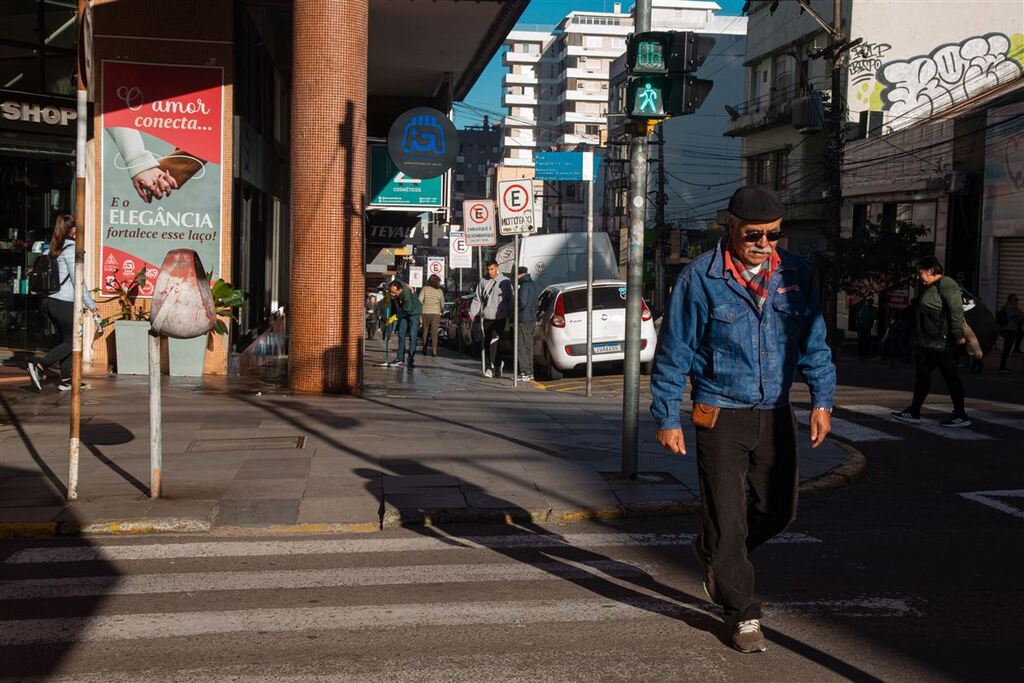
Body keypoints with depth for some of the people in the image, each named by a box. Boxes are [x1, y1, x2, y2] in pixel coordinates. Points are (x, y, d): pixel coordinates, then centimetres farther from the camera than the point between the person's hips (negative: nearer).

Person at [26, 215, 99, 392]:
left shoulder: (55, 249, 13)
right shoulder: (71, 248, -11)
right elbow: (77, 279, -14)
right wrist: (90, 304, -9)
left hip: (51, 301, 8)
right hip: (64, 303, -8)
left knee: (64, 340, 13)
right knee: (70, 342, 1)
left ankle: (66, 380, 15)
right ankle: (39, 367, -10)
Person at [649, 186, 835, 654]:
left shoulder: (794, 274, 3)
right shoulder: (700, 278, -10)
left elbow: (814, 342, 10)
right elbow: (672, 352, -6)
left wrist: (822, 400, 2)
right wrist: (667, 419, -6)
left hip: (775, 416, 5)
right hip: (721, 417, -4)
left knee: (778, 510, 13)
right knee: (727, 519, 0)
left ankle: (713, 554, 41)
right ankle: (743, 616, 16)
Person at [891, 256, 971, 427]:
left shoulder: (946, 284, -12)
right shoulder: (929, 288, 19)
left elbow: (956, 310, -21)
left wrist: (958, 334, -26)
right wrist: (916, 338, 21)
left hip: (941, 343, -10)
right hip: (926, 343, 10)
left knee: (950, 377, -4)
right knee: (922, 376, 13)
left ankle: (961, 416, 2)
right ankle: (914, 412, 19)